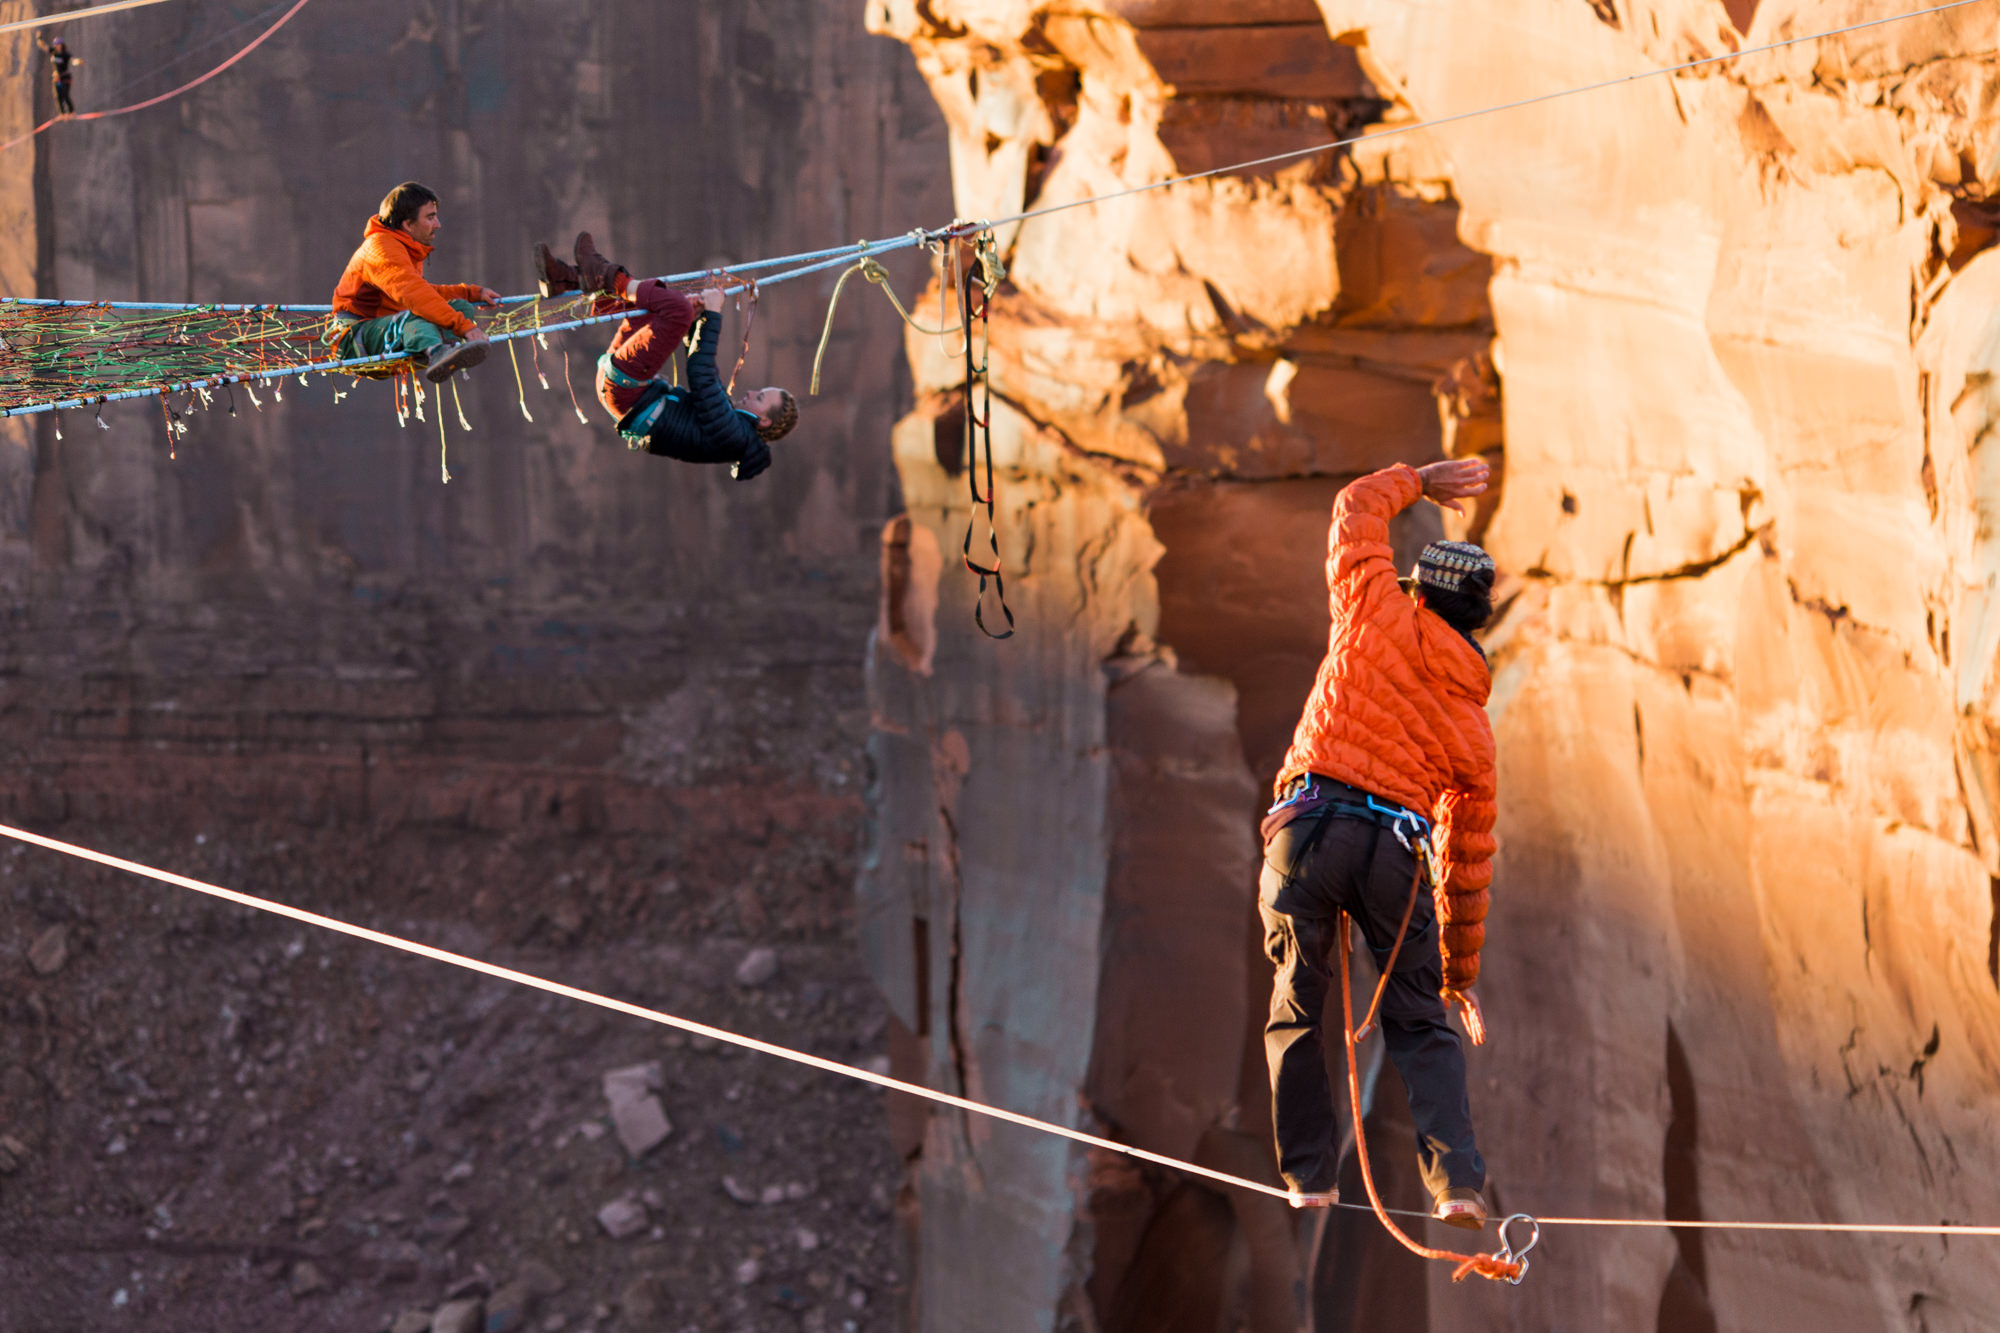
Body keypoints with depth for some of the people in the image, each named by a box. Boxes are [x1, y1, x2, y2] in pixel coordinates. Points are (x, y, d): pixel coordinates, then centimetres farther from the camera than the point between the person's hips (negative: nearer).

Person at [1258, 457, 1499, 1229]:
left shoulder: (1379, 615, 8)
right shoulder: (1472, 724, 17)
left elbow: (1356, 510, 24)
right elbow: (1468, 863, 21)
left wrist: (1417, 482, 41)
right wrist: (1461, 974, 28)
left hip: (1309, 828, -2)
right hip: (1393, 848, 2)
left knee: (1297, 1012, 11)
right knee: (1421, 1026, 9)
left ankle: (1310, 1175, 10)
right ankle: (1457, 1179, -5)